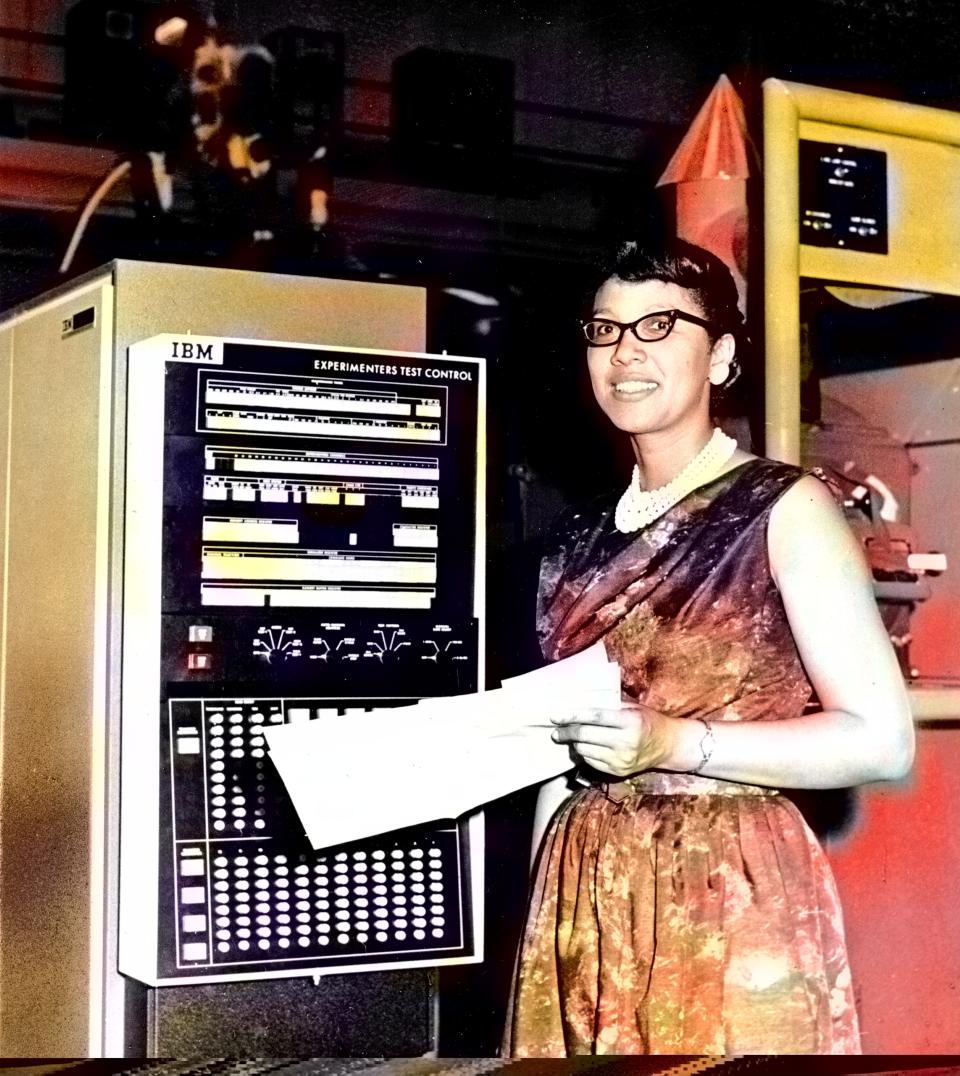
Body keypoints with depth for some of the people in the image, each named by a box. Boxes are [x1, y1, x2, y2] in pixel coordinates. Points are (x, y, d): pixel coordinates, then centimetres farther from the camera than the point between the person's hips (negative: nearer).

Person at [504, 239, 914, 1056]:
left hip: (734, 900, -5)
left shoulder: (783, 508, -4)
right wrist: (548, 922, 11)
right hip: (586, 908, 5)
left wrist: (678, 744, -20)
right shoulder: (578, 544, 12)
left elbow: (882, 739, -10)